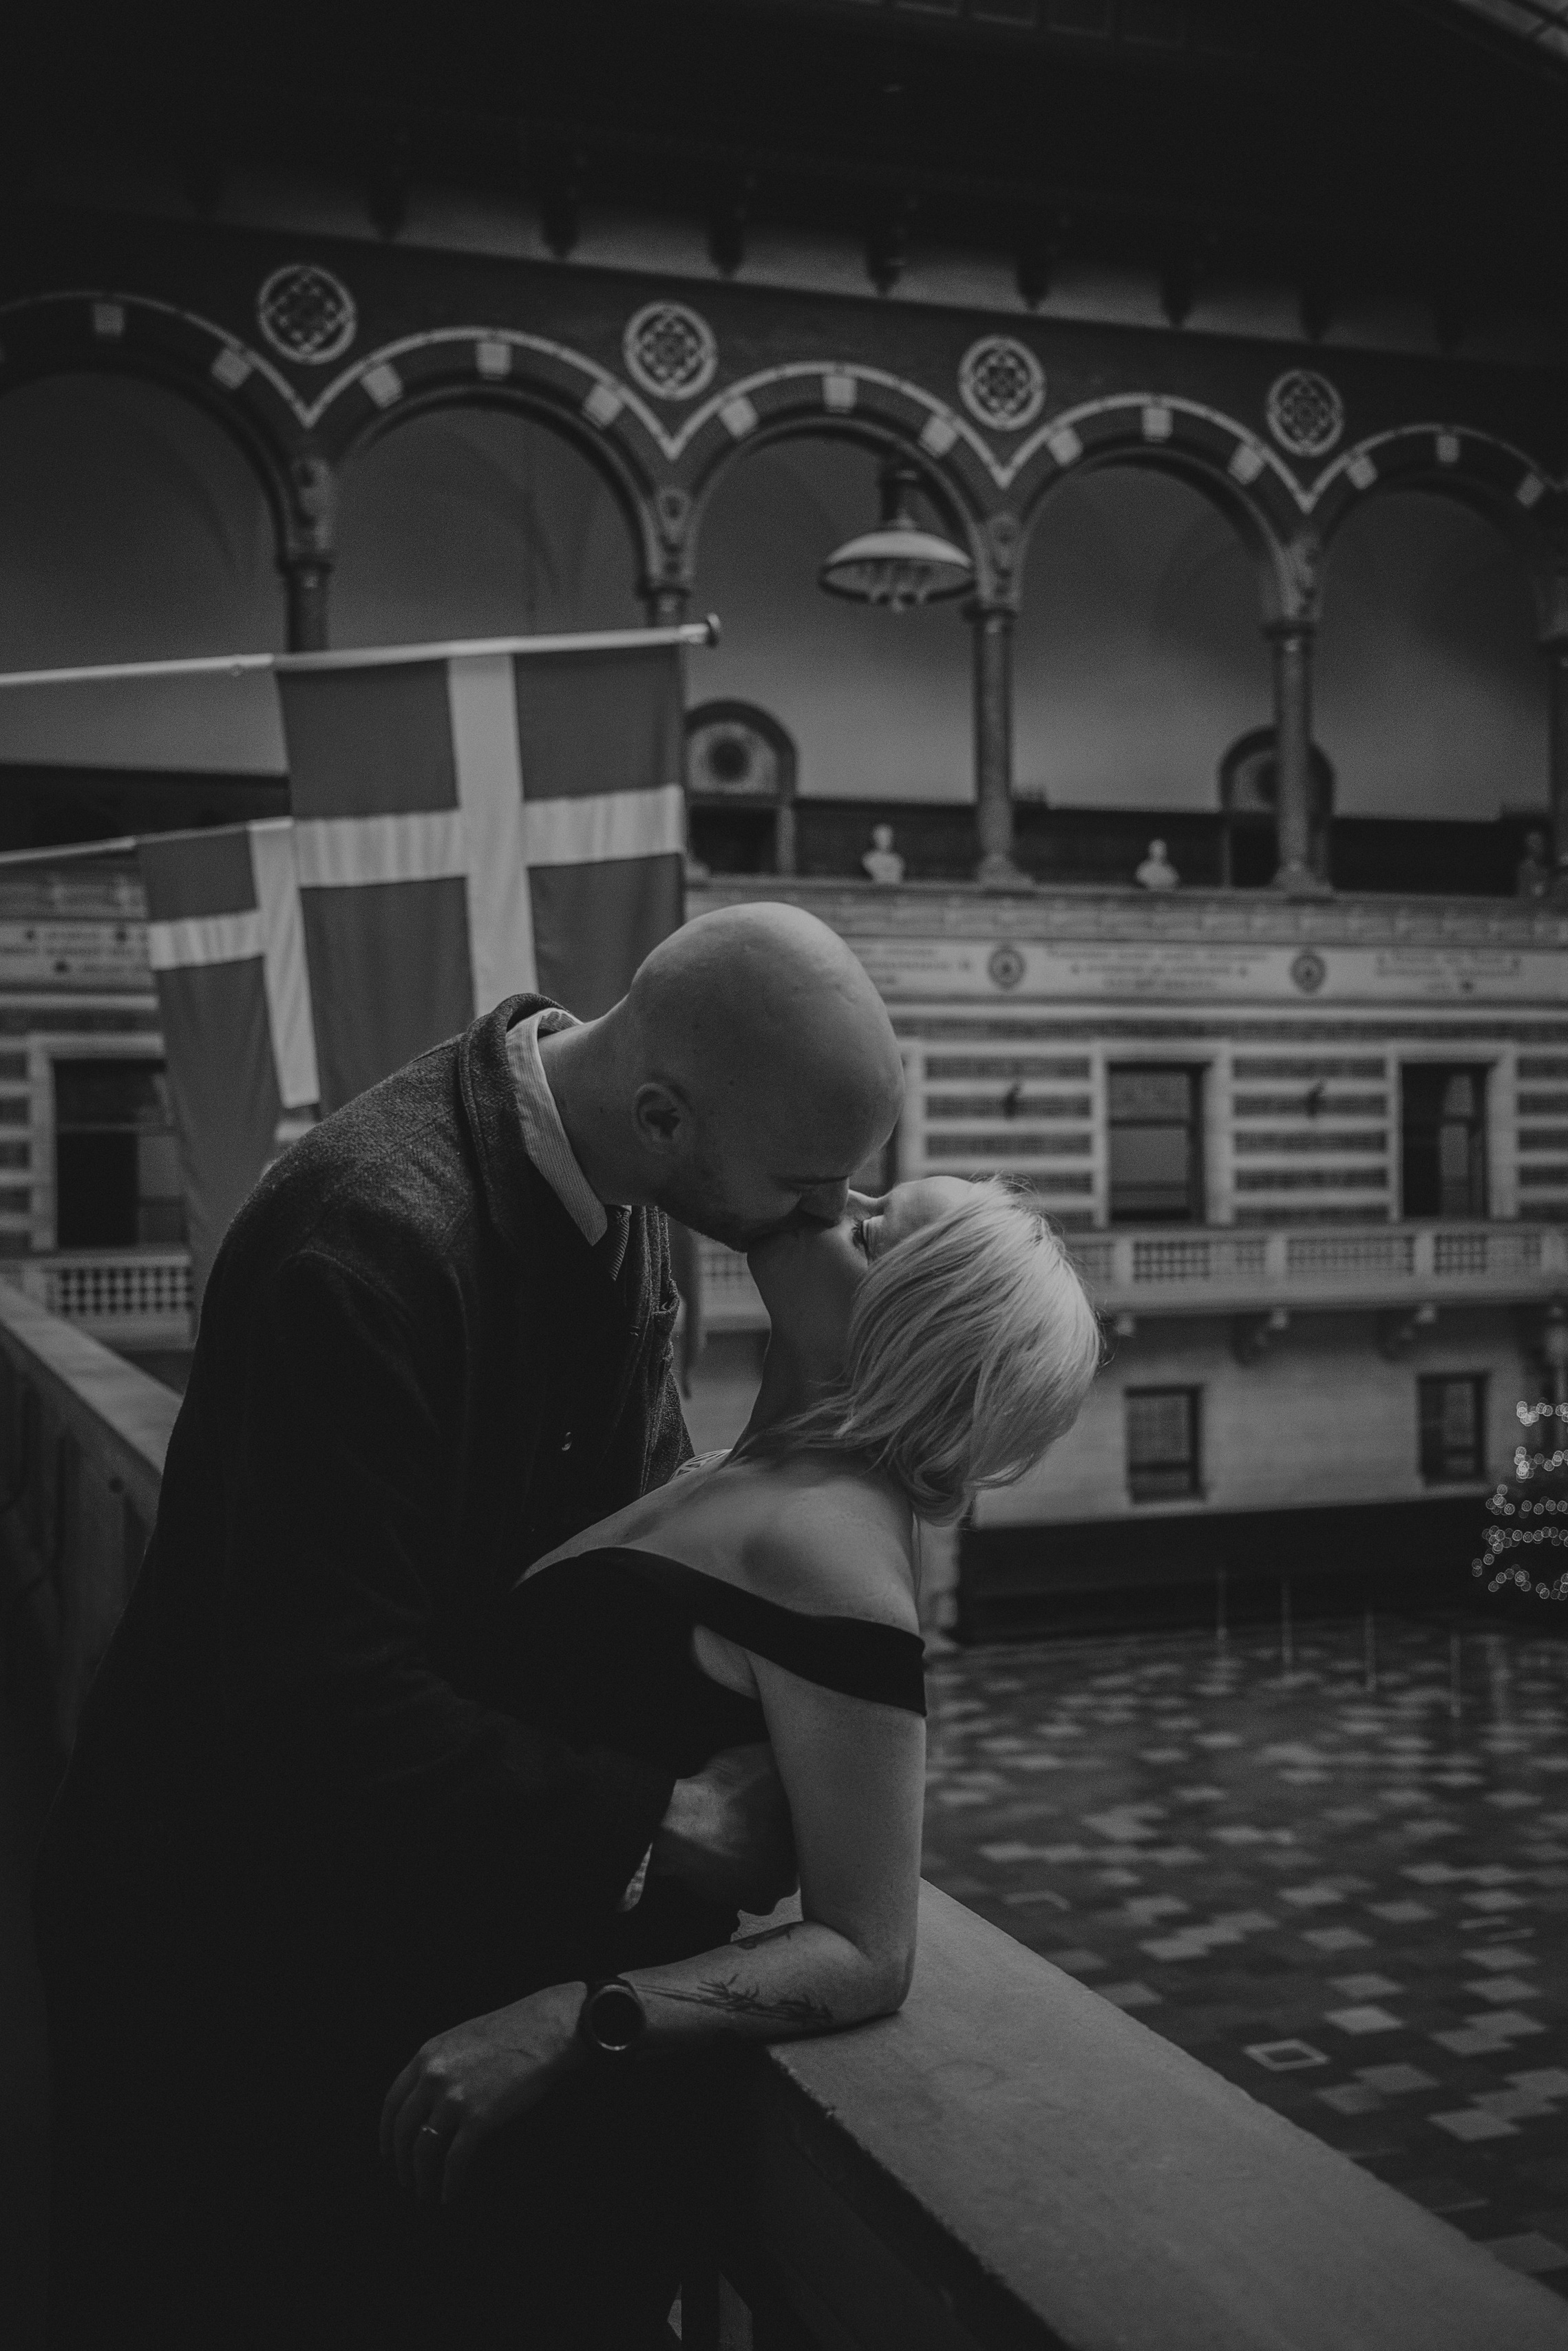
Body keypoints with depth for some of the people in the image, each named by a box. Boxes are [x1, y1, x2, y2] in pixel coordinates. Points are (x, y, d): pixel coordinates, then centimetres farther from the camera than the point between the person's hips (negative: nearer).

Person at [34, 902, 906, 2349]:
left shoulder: (615, 1196, -7)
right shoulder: (377, 1231, -33)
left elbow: (642, 1491, 4)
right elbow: (319, 1696, -34)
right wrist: (662, 1822, -29)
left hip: (432, 1882, 8)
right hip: (237, 1926, -7)